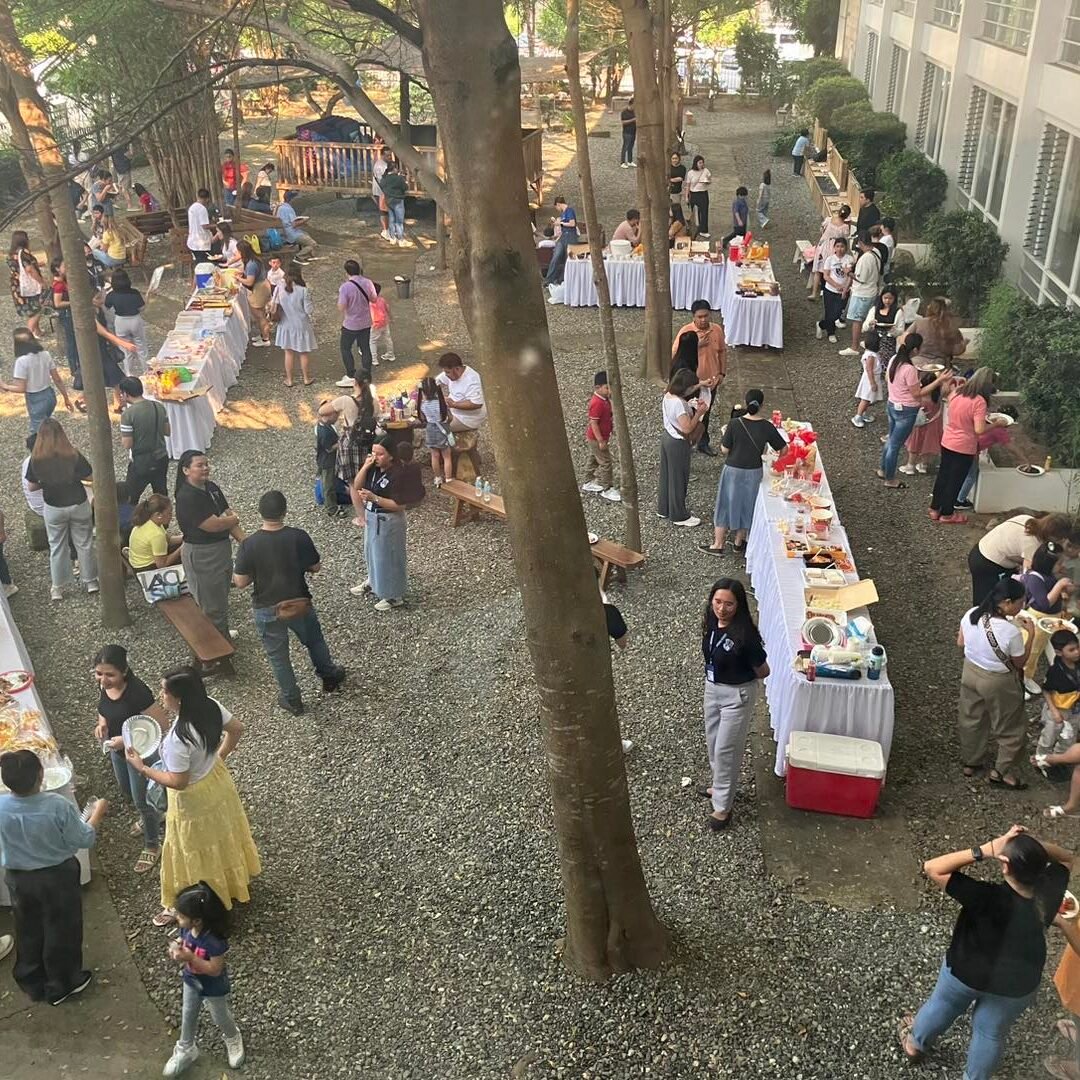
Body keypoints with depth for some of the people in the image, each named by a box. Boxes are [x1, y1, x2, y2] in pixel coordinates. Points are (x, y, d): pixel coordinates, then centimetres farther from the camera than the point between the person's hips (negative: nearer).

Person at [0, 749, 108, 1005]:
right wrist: (98, 812, -1)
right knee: (61, 930, 18)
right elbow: (84, 840, -17)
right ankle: (61, 985, 35)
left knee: (28, 932, 24)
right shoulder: (58, 806, -30)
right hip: (58, 876, -3)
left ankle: (32, 983, 43)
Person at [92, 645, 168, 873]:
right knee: (126, 791, 29)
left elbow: (162, 724, -29)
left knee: (142, 800, 13)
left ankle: (152, 846, 38)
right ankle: (150, 816, 59)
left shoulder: (137, 692, -37)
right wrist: (102, 722, -12)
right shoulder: (104, 685, -15)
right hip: (117, 750, 7)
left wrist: (127, 739, -33)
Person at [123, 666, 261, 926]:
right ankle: (237, 875, 55)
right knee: (221, 835, 31)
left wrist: (141, 767, -20)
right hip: (217, 780, 7)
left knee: (194, 852, 16)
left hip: (194, 798, -7)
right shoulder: (211, 705, -19)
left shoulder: (178, 739, -39)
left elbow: (178, 782, -28)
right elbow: (236, 728, -2)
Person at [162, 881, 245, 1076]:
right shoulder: (186, 929, -20)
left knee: (220, 1017, 21)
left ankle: (233, 1040, 52)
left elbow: (215, 969, -33)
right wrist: (176, 949, -24)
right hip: (191, 981, 6)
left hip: (213, 987, -6)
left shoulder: (215, 941, -41)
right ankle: (186, 1050, 49)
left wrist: (189, 957, -39)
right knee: (188, 1015, 25)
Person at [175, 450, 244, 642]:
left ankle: (223, 633, 42)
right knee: (211, 604, 7)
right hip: (201, 555, -9)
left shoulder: (212, 488, 3)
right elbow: (212, 525, -27)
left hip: (222, 549, 9)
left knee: (221, 596, 24)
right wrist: (233, 519, -7)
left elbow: (230, 515, 2)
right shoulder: (187, 497, -24)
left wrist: (243, 540, -8)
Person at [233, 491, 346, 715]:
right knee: (314, 641, 27)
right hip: (299, 604, 1)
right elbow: (316, 567, -5)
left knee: (277, 655, 19)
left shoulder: (249, 545, -19)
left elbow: (240, 582, -14)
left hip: (267, 610, -1)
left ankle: (291, 700, 31)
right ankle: (329, 677, 46)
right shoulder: (299, 537, -18)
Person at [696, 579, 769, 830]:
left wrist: (741, 678, 2)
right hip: (712, 689, 7)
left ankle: (722, 807, 20)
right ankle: (721, 786, 46)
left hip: (737, 695, -7)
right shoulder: (710, 623, -10)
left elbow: (763, 671, -15)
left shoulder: (744, 634, -30)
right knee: (713, 742, 23)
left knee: (726, 750, 5)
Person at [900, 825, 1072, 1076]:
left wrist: (985, 850, -41)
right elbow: (1065, 858, -7)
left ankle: (915, 1043, 54)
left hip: (965, 973, -2)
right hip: (1017, 986, 2)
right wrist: (1034, 846, -26)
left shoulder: (988, 899, -40)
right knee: (992, 1034, 27)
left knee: (941, 1007, 28)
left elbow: (932, 868, -39)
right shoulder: (1047, 893, -28)